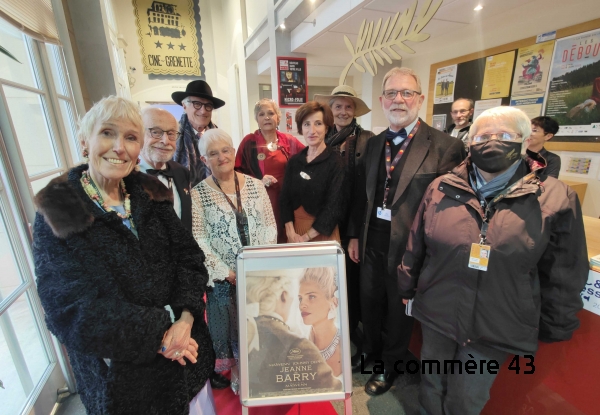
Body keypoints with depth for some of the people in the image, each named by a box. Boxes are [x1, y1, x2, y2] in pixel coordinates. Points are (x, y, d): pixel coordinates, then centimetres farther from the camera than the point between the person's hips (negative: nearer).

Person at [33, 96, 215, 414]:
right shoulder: (57, 212, -12)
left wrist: (185, 317, -19)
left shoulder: (150, 195, -2)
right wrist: (158, 335, -20)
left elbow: (189, 257, -5)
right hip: (119, 370, -3)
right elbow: (72, 308, -18)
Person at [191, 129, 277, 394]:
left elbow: (270, 226, 2)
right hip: (223, 279, -2)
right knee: (229, 328, 11)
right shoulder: (198, 194, -6)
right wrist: (227, 273, -12)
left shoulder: (256, 185, 1)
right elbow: (198, 240, -9)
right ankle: (236, 373, 38)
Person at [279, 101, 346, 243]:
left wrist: (306, 237, -13)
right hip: (295, 230, 4)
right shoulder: (294, 161, 2)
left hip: (323, 233, -4)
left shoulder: (336, 162, -11)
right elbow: (285, 198, 2)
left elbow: (334, 207, -13)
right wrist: (291, 232, -10)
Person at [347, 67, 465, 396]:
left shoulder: (445, 146, -13)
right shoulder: (374, 143, 4)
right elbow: (361, 194, 7)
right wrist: (355, 235, 7)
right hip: (372, 239, 5)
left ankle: (390, 364, 47)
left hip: (408, 244, -4)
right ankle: (370, 350, 53)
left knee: (399, 308, 19)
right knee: (369, 301, 23)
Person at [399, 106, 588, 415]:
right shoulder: (441, 188, -4)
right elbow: (416, 246, 3)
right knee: (431, 390, 23)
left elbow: (564, 276, -2)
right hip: (437, 314, 2)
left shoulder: (556, 198, -8)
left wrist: (553, 329, 4)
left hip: (497, 330, -1)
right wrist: (407, 288, 9)